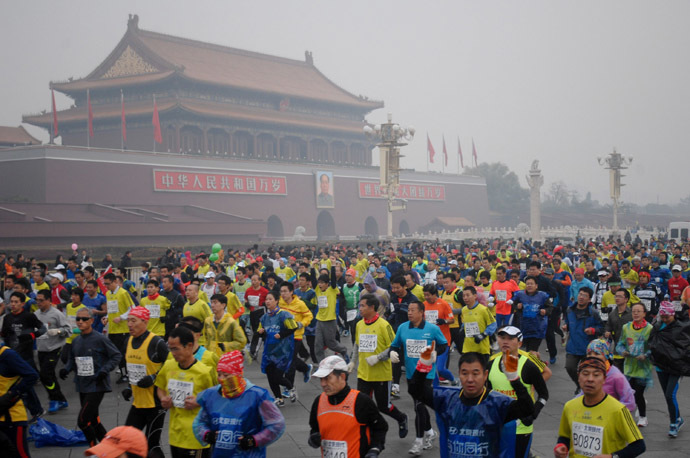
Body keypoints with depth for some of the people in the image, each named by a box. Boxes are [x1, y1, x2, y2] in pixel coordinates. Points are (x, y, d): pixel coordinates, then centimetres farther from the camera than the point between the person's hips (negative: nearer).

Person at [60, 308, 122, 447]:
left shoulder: (100, 339, -11)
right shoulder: (76, 341, 8)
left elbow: (117, 355, -7)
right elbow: (72, 360, 21)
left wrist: (105, 370, -19)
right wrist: (66, 368, 1)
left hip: (97, 386, -7)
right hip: (82, 386, 7)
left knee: (82, 421, -12)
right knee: (92, 420, 15)